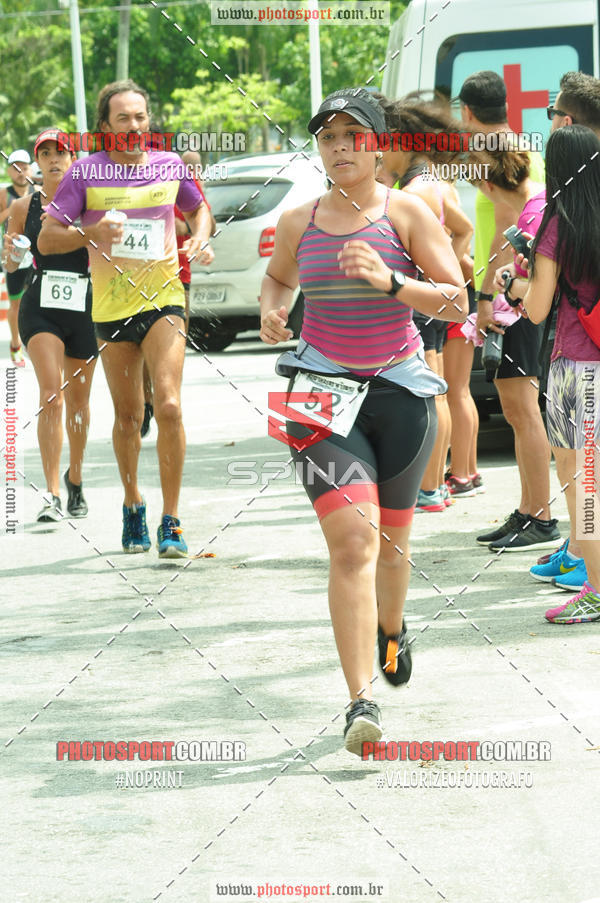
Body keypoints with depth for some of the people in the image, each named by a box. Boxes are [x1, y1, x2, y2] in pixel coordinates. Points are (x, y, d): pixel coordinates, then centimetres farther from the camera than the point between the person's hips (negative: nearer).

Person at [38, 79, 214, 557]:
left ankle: (170, 522, -10)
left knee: (169, 406, -16)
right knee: (128, 416, 10)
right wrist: (91, 233, -22)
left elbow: (198, 208, 23)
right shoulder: (87, 173, -3)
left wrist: (201, 238, 1)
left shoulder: (169, 166, 3)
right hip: (111, 307, 0)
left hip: (164, 298, 0)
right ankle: (133, 505, 33)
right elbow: (46, 239, -4)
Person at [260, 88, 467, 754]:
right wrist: (271, 312, 3)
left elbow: (456, 303, -7)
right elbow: (278, 276, 25)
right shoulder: (298, 223, 4)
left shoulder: (406, 213, -3)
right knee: (353, 539, -17)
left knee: (391, 539, 16)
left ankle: (390, 630, 51)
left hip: (399, 391, 1)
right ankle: (361, 700, -22)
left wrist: (389, 281, -22)